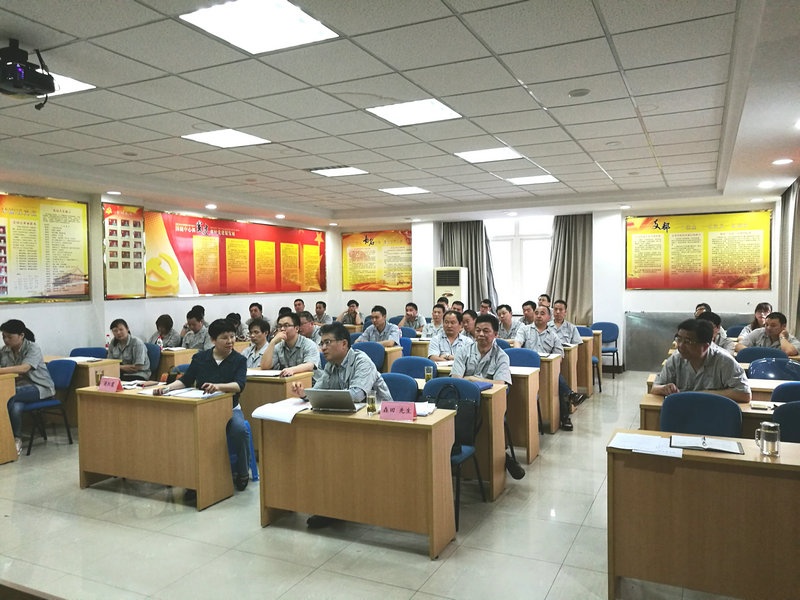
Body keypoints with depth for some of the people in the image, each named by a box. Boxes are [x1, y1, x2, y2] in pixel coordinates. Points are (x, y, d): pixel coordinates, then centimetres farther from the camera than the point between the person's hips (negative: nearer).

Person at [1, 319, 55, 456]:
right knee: (16, 407, -32)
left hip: (39, 387, -4)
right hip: (18, 387, 4)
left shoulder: (33, 349, -13)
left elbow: (24, 368, -31)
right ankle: (16, 440, -13)